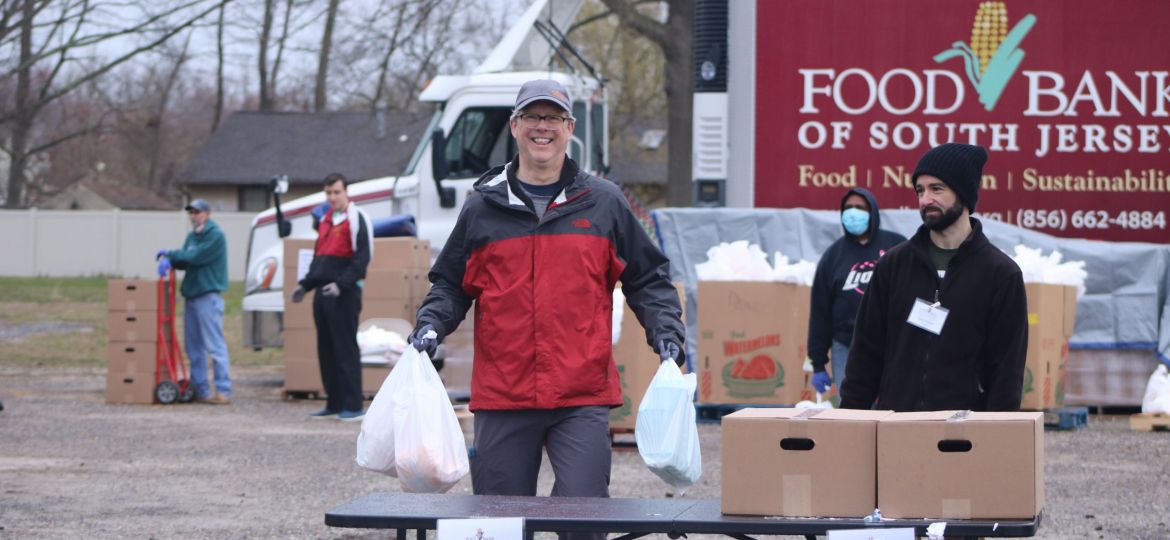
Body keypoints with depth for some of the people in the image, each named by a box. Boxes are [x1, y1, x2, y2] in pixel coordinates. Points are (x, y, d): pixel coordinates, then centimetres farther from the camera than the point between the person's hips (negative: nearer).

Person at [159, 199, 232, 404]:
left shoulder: (215, 236, -8)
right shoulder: (192, 236, 18)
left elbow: (196, 257, -16)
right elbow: (185, 261, 11)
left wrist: (170, 254, -5)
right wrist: (169, 261, -11)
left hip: (209, 296, -9)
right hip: (191, 295, 9)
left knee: (215, 345, -10)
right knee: (194, 347, 10)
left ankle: (223, 391, -11)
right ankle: (201, 390, 15)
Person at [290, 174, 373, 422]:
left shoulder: (355, 219, -7)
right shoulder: (325, 220, 19)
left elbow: (362, 258, -15)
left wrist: (341, 284, -23)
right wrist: (305, 285, 17)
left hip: (344, 294, -8)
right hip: (323, 292, 8)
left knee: (346, 349, -8)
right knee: (326, 350, 10)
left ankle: (353, 406, -6)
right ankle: (334, 404, 17)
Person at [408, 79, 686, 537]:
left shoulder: (604, 204, 8)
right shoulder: (482, 207, 10)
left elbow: (648, 279, 14)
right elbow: (450, 283, 17)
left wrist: (665, 333, 0)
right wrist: (431, 325, -1)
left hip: (583, 398, -1)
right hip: (501, 399, 2)